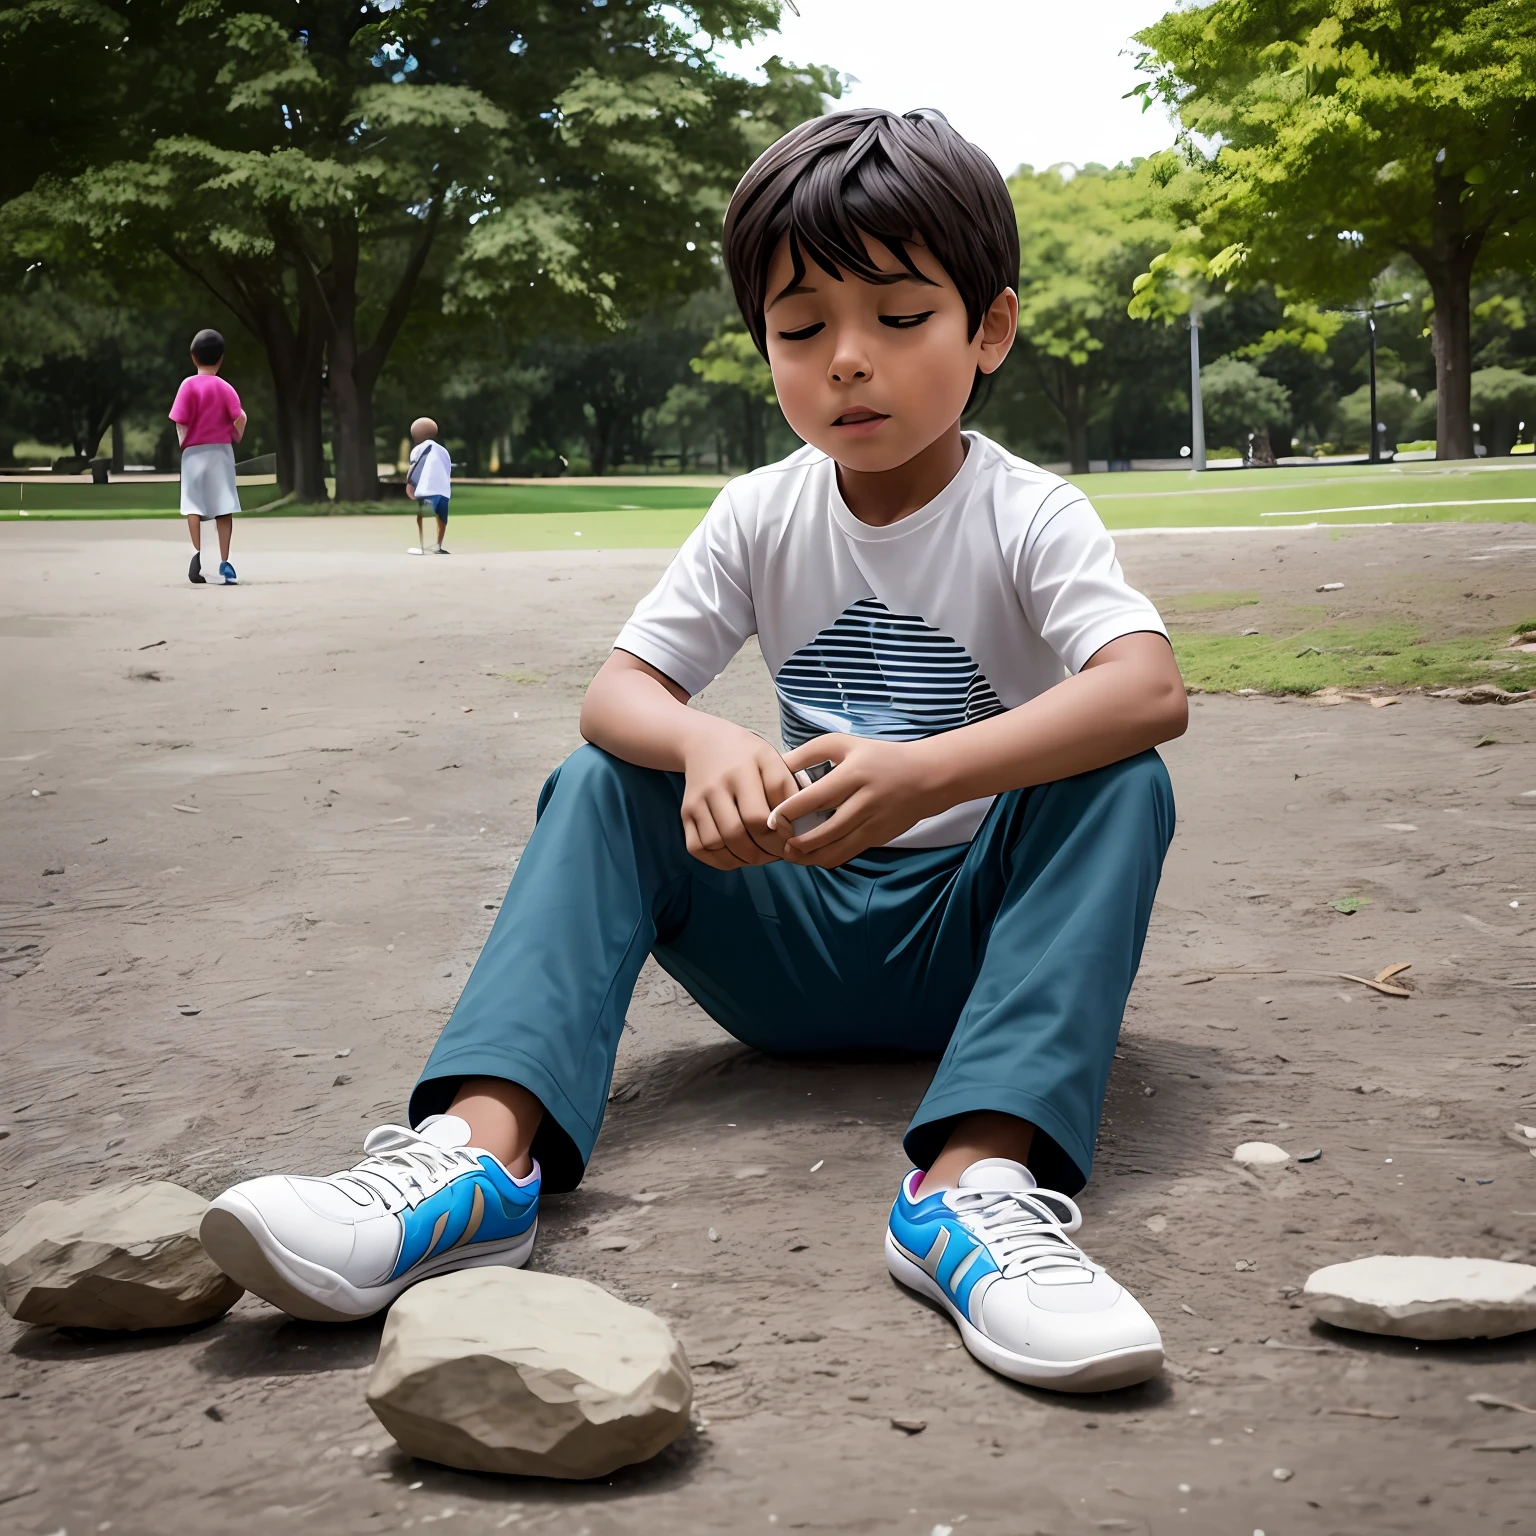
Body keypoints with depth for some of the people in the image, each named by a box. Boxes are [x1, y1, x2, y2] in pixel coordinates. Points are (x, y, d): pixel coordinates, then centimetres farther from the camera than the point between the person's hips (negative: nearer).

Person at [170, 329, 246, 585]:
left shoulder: (189, 385, -5)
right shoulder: (224, 387, -1)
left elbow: (181, 421, -11)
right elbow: (239, 417, -12)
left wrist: (183, 443, 4)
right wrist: (236, 437, 5)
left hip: (194, 452, -1)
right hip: (221, 451, 1)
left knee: (193, 505, 2)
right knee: (223, 508, 1)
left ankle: (197, 553, -16)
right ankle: (224, 562, -1)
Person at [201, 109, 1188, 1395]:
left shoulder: (1029, 517, -10)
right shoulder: (763, 517, 1)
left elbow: (1152, 689, -30)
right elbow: (616, 692, -7)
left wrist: (926, 772, -45)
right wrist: (704, 744, -32)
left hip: (977, 926, -3)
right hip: (803, 926, 3)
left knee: (1122, 783, -29)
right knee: (601, 787, -14)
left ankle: (979, 1175, -47)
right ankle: (483, 1145, -35)